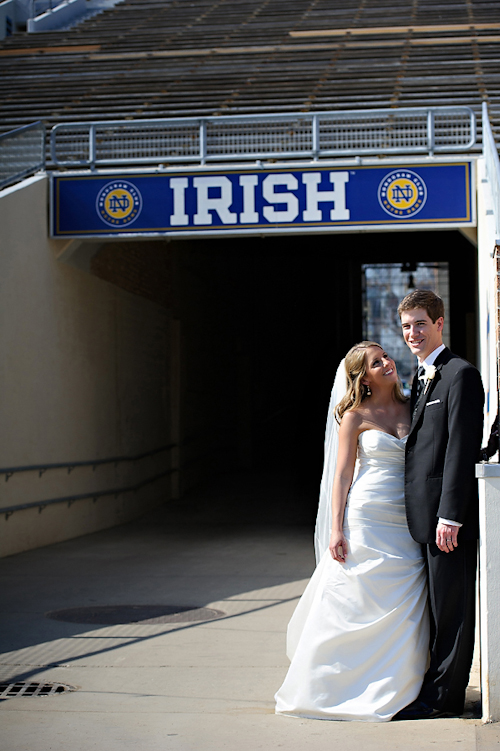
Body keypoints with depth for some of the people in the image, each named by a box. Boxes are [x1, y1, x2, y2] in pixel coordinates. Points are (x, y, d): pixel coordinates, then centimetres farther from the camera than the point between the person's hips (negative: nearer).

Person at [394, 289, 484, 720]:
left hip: (448, 514, -9)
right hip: (423, 514, 9)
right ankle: (439, 686, 24)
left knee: (451, 606, -1)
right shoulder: (422, 379, 19)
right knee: (438, 603, 15)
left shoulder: (460, 375, -10)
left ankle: (444, 696, 6)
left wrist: (450, 515, -21)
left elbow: (462, 449, -17)